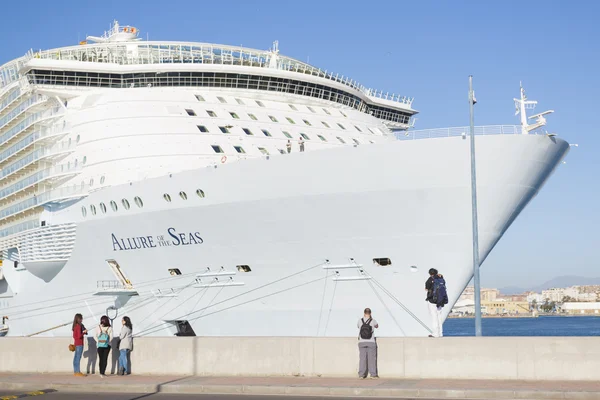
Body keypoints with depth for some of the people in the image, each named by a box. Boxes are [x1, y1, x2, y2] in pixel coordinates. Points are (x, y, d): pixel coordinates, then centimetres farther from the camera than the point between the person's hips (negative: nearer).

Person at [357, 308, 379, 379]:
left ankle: (361, 374, 1)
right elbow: (377, 326, 21)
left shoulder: (360, 320, -1)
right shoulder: (373, 321, -4)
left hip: (362, 342, 1)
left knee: (362, 359, 3)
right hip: (371, 342, -1)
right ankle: (373, 374, 1)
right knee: (372, 359, 2)